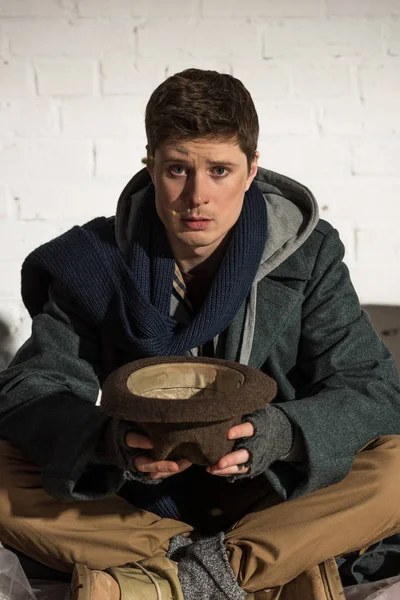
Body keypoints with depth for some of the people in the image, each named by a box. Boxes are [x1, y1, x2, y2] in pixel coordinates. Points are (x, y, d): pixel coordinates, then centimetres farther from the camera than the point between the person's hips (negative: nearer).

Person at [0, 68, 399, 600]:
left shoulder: (307, 254, -10)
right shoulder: (95, 260, -9)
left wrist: (281, 433, -35)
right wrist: (109, 440, -36)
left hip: (270, 492, 0)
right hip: (138, 496, 1)